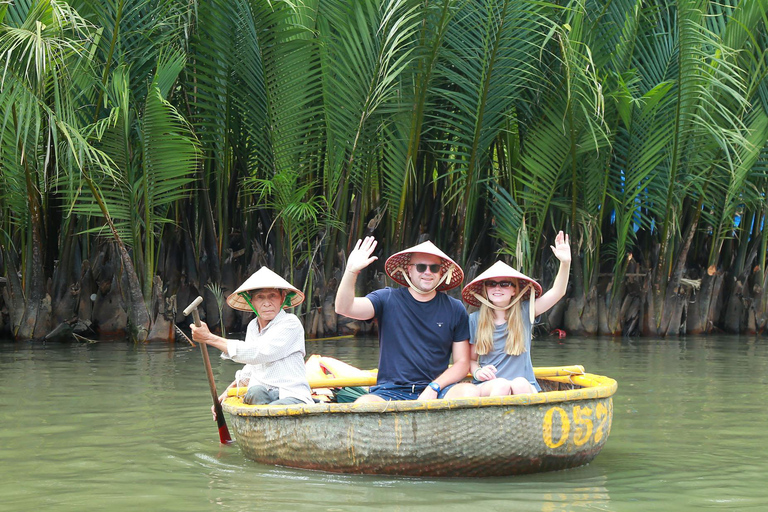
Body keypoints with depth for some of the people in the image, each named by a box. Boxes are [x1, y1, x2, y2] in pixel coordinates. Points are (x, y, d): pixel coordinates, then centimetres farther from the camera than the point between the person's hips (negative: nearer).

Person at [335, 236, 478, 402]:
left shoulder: (454, 309, 10)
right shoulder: (387, 299, 6)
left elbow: (462, 362, 9)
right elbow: (344, 308, -9)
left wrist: (434, 388, -8)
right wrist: (351, 271, -25)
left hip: (435, 393, 2)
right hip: (390, 391, -2)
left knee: (470, 392, -30)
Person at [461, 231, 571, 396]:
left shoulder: (524, 312, 8)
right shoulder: (475, 320, 9)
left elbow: (557, 292, 1)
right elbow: (471, 359, 14)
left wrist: (565, 262, -14)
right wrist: (477, 372, -10)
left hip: (525, 387, 1)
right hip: (486, 387, 0)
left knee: (519, 383, -35)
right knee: (502, 385, -35)